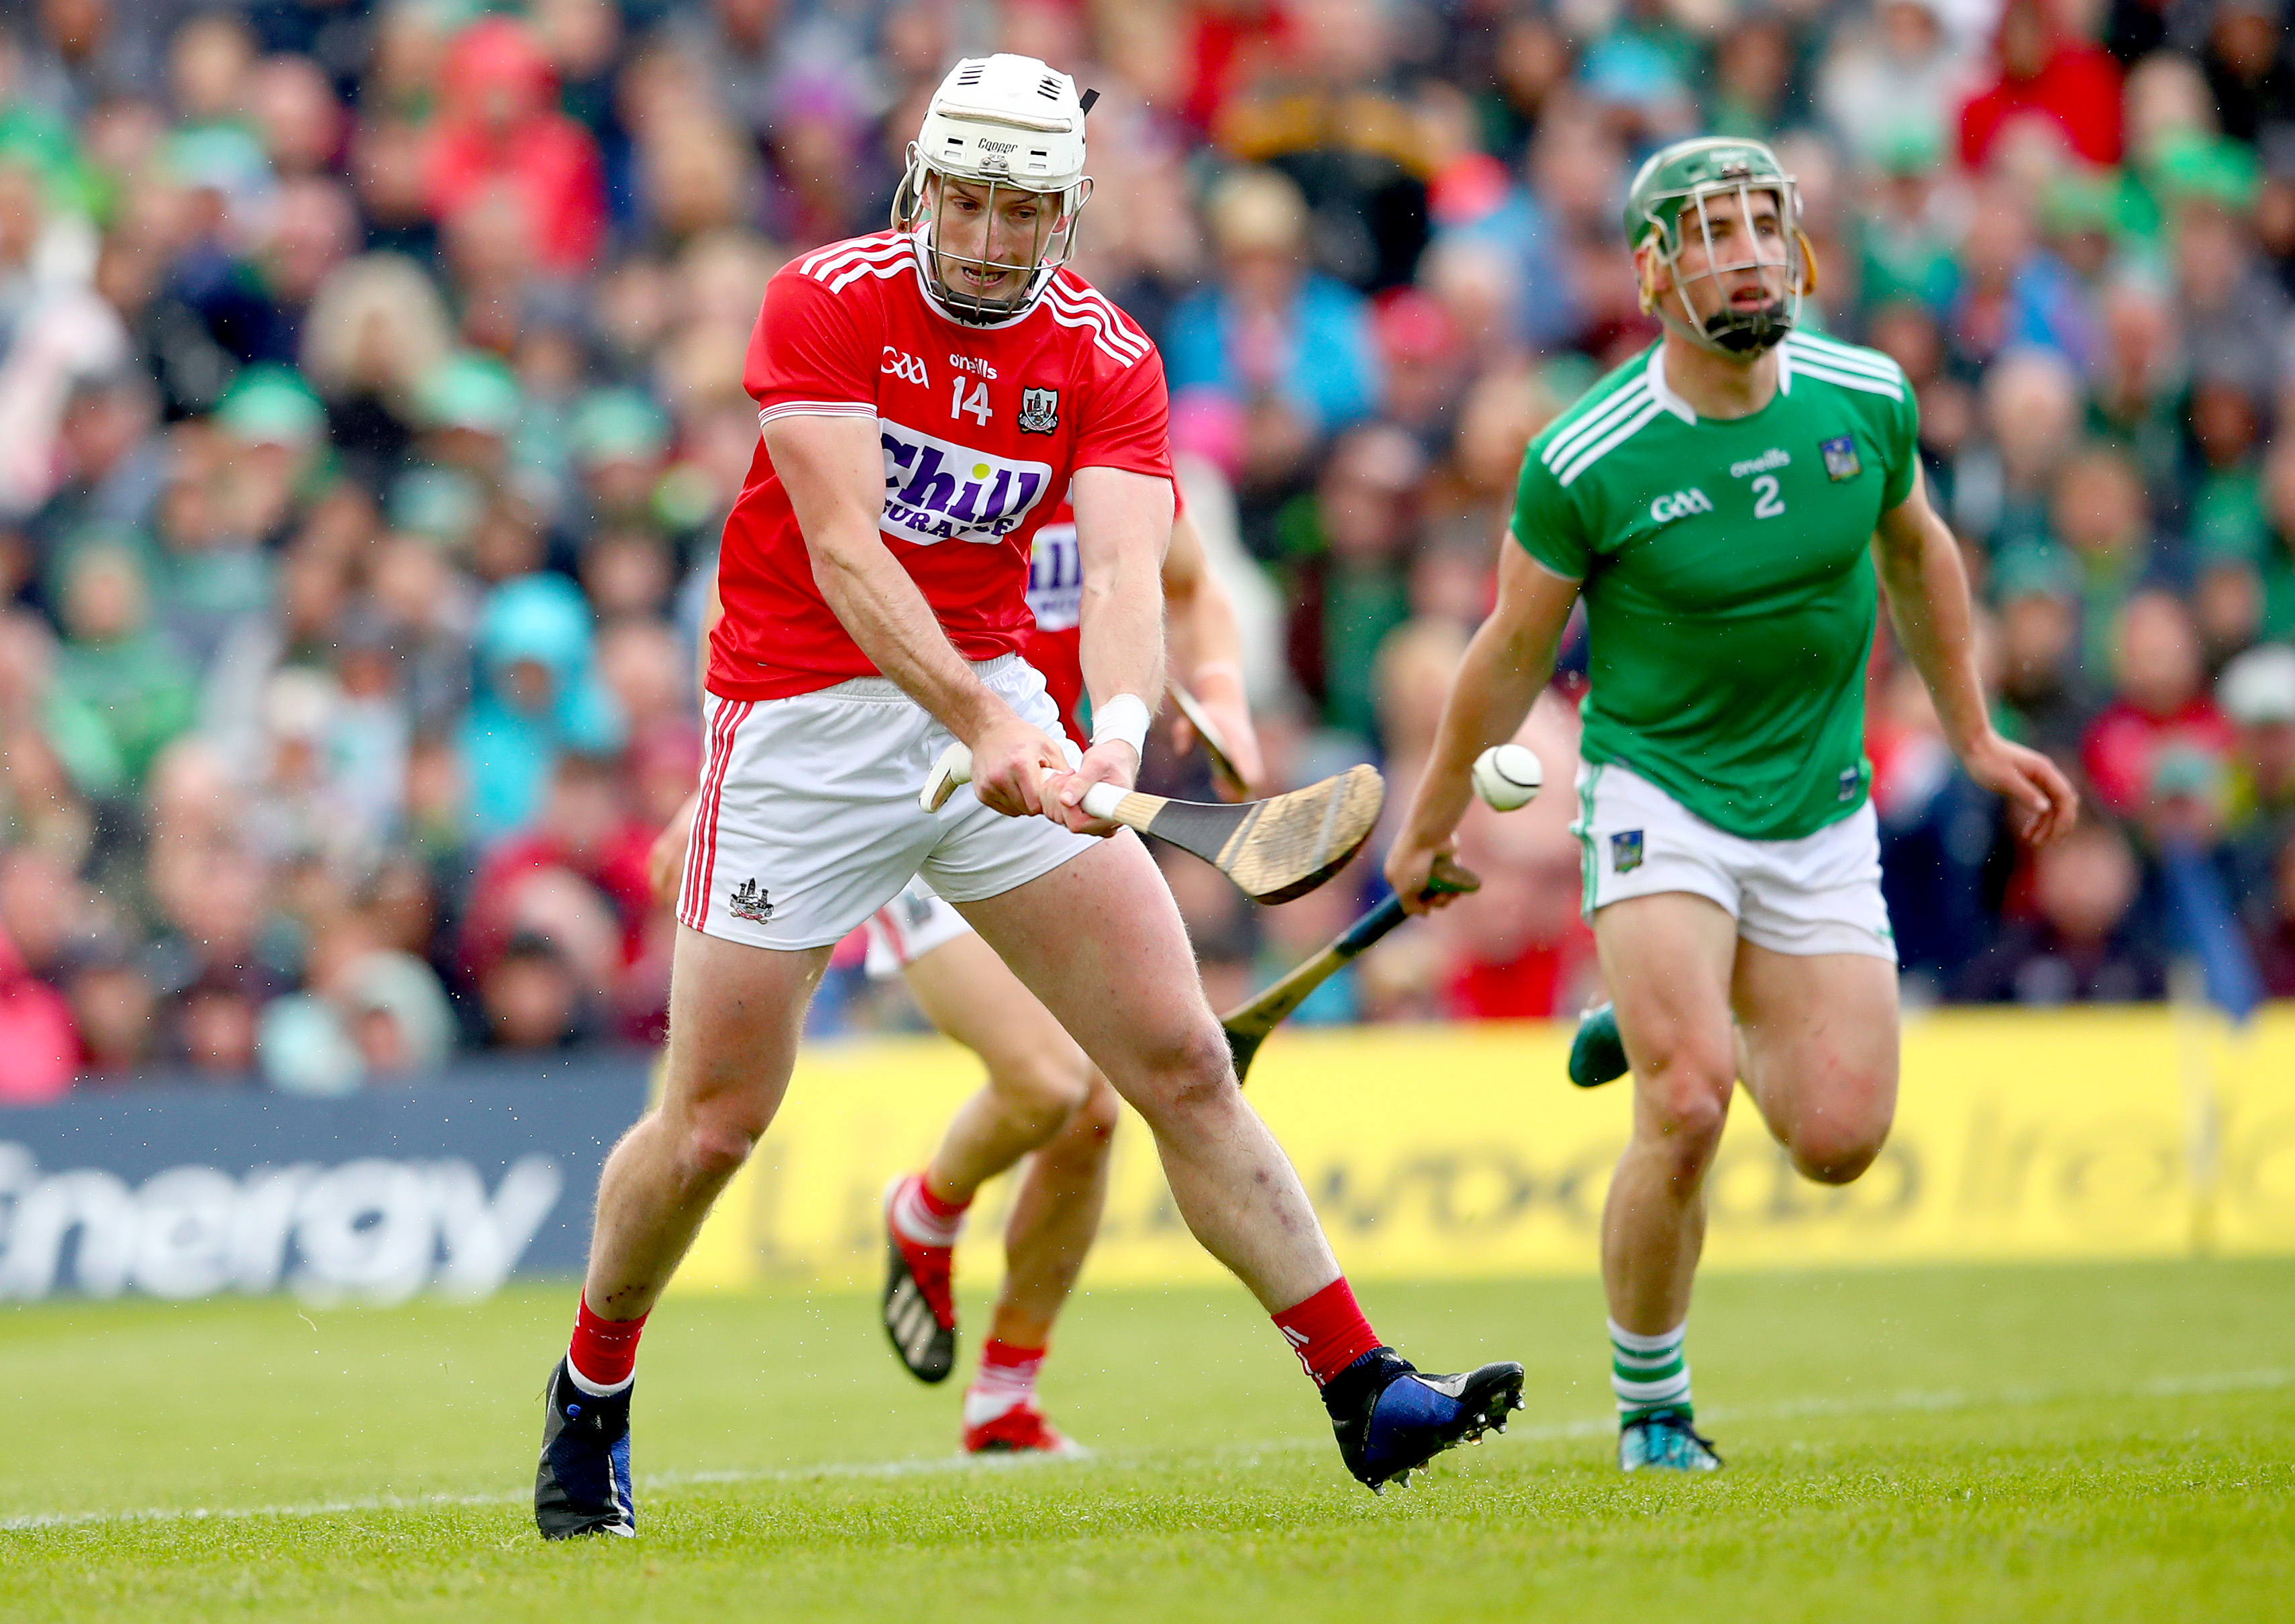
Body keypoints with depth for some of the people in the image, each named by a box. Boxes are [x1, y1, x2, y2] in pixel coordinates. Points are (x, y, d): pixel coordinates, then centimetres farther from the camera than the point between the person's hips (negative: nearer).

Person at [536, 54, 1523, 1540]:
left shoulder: (1108, 360, -4)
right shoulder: (827, 303, -13)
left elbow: (1123, 573, -18)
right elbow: (843, 551, -23)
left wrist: (1116, 734, -39)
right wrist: (978, 720, -35)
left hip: (999, 702, 3)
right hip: (801, 725, -3)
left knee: (1183, 1059, -7)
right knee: (713, 1123, -1)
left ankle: (1363, 1391, -6)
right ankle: (592, 1392, 25)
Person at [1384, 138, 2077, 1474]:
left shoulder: (1867, 401, -6)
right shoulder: (1588, 462, -16)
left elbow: (1917, 550, 15)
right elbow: (1514, 654, -1)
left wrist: (1974, 737, 19)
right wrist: (1433, 826, 10)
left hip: (1820, 812, 4)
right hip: (1659, 798, -4)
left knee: (1840, 1141, -6)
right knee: (1688, 1109, -22)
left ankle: (1720, 1012, 28)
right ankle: (1652, 1411, -1)